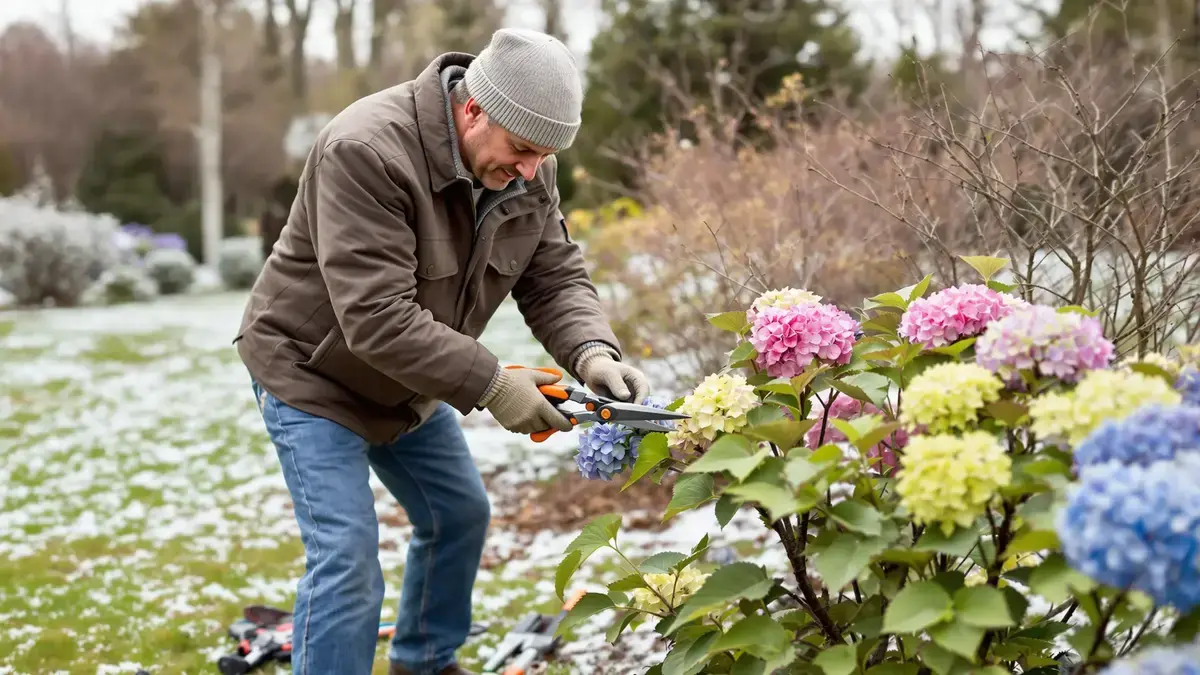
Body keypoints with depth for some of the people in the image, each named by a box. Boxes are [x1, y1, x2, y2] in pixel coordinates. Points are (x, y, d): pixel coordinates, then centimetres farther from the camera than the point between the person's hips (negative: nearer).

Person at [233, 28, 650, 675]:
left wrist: (592, 353, -28)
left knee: (460, 514, 17)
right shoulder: (366, 152, -35)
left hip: (409, 381, 8)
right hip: (312, 373, -8)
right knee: (346, 551, -14)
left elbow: (555, 278, -8)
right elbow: (376, 321, -38)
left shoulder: (526, 168, -11)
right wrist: (490, 383, -35)